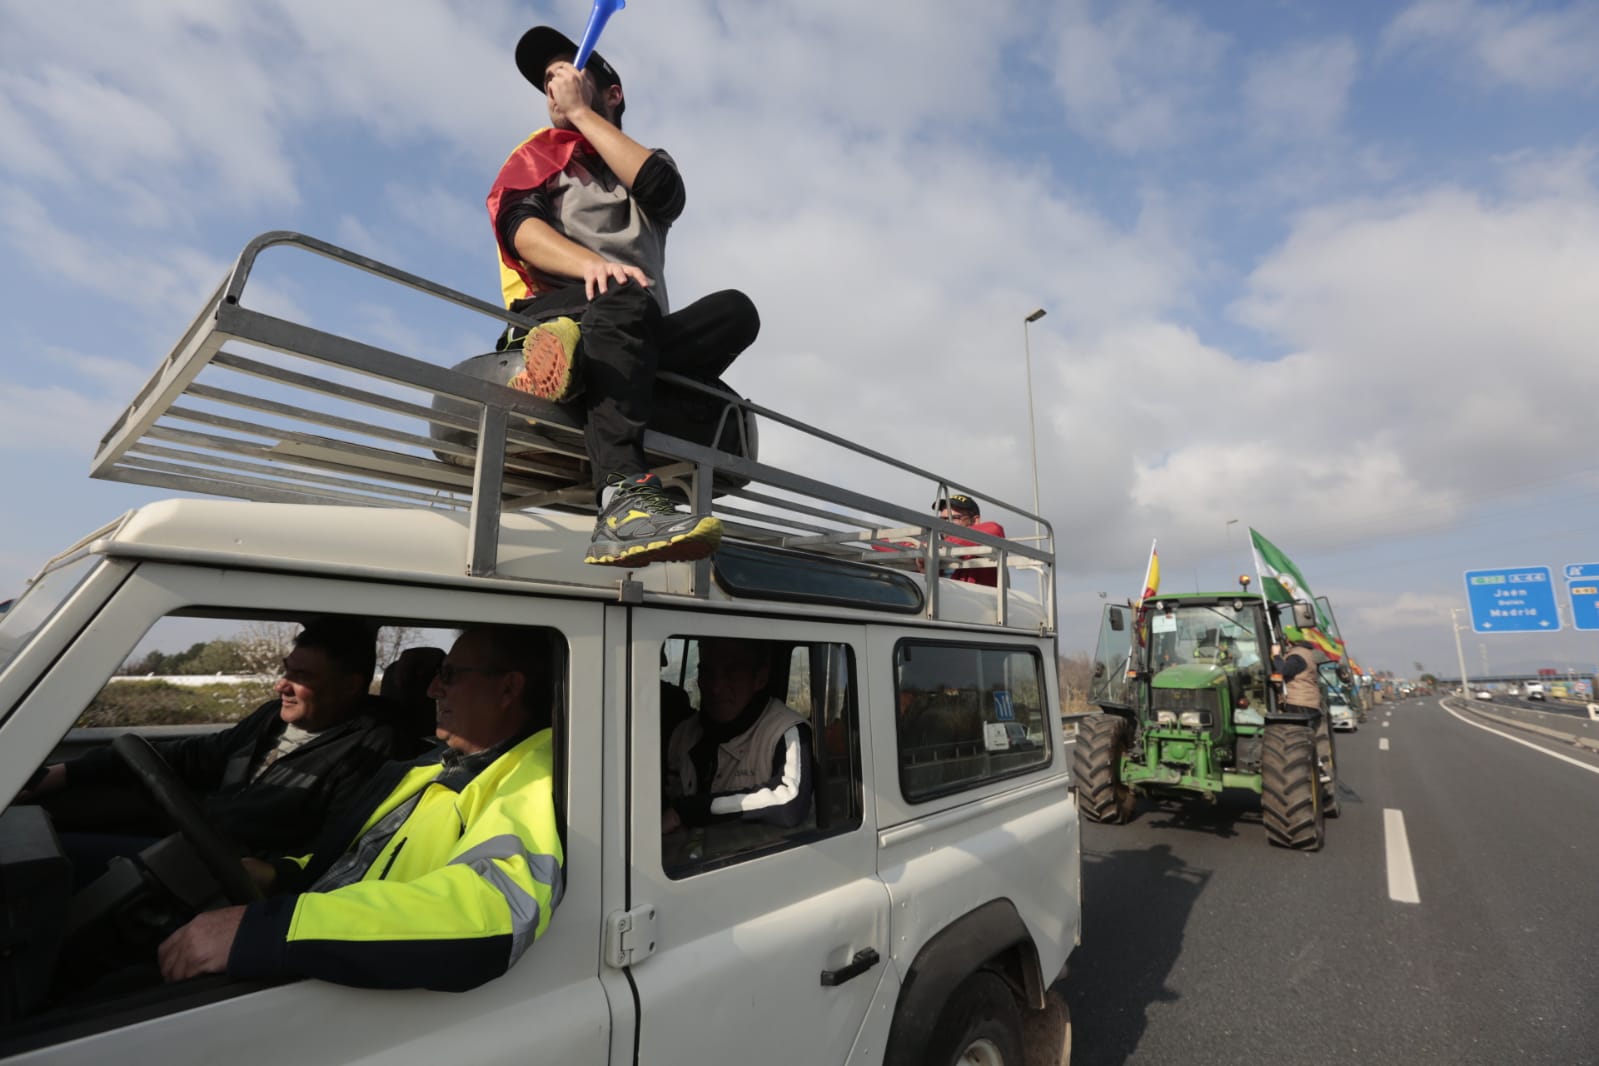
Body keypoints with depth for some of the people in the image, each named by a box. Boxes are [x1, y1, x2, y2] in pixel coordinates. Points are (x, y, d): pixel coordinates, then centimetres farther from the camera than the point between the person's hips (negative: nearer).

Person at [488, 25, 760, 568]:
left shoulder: (647, 161, 30)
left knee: (735, 308, -20)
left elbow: (663, 193, 2)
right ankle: (625, 501, -53)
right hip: (552, 311, -2)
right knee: (626, 300, -34)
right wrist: (591, 263, -22)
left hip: (638, 335, 3)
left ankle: (584, 361, -41)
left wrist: (581, 111, 8)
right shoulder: (536, 154, 23)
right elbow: (520, 229, -1)